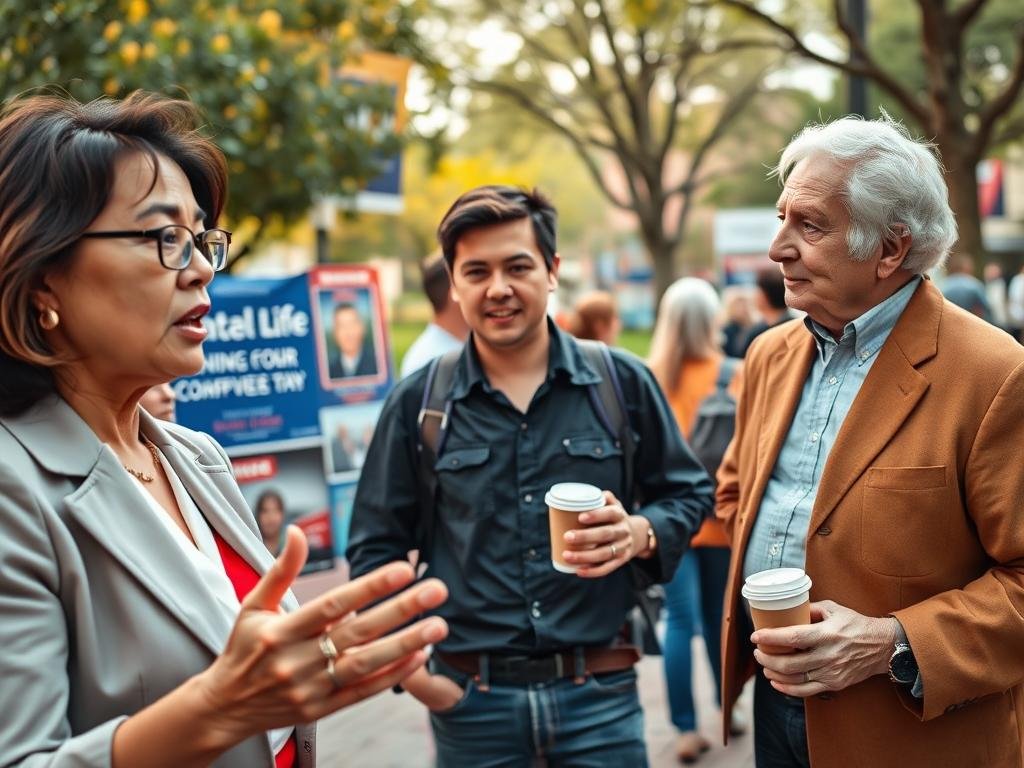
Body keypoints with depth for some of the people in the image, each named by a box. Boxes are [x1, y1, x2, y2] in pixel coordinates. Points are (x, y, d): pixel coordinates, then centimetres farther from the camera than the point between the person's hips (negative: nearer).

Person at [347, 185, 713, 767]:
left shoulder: (623, 382, 0)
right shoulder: (418, 403, 0)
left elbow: (689, 493, 9)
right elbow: (376, 545, 7)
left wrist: (641, 534, -12)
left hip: (599, 695, 0)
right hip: (470, 700, 0)